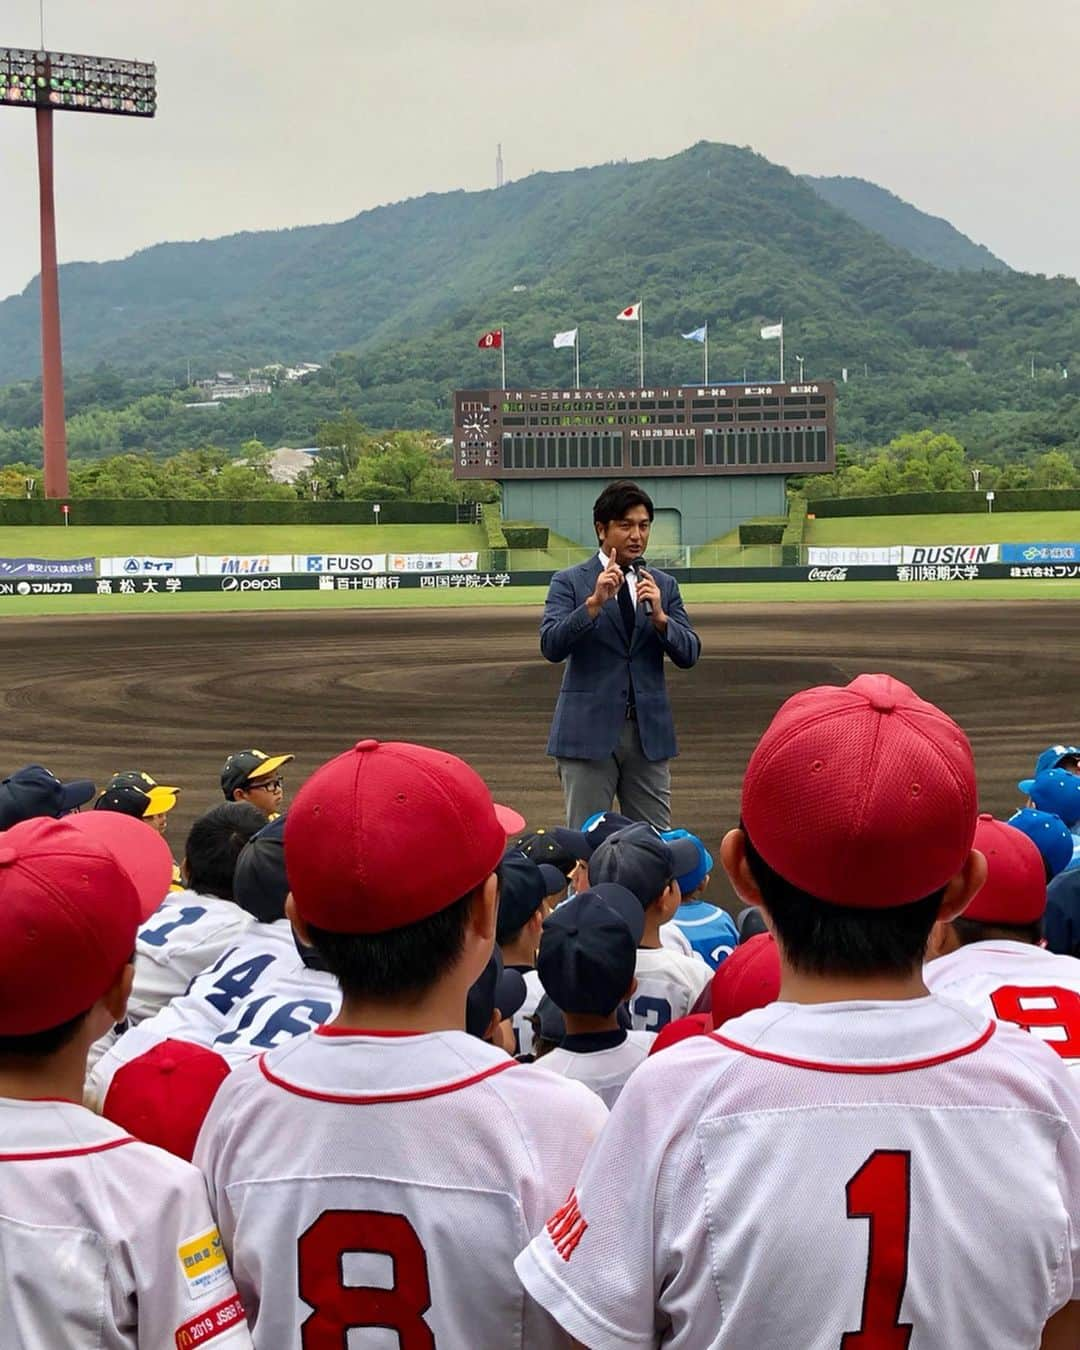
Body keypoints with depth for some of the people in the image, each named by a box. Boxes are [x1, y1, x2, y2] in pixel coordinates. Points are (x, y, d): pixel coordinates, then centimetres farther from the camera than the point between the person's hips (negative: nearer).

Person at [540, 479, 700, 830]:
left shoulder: (664, 585, 11)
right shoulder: (569, 582, 0)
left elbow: (689, 654, 4)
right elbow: (551, 646, -13)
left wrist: (659, 616, -14)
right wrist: (594, 601, -24)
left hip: (649, 731, 3)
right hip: (590, 730, -3)